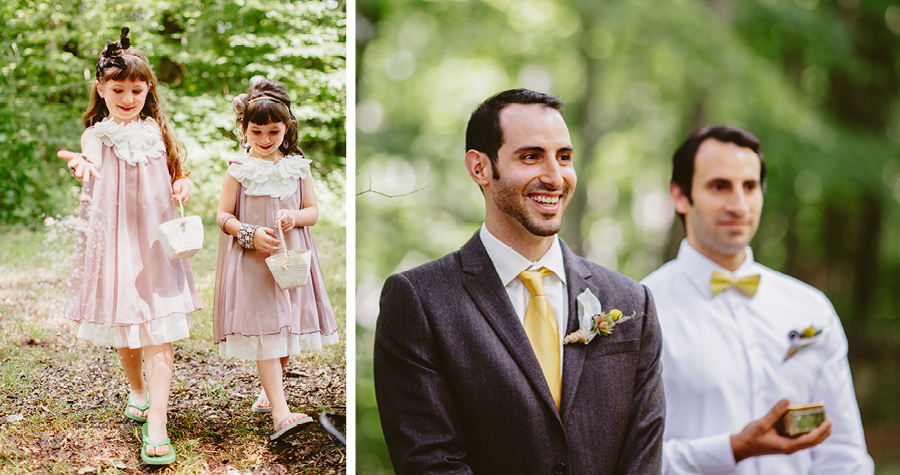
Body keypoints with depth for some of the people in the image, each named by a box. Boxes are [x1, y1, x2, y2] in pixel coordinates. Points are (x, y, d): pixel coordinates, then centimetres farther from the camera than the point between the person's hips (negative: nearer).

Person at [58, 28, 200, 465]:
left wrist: (184, 185, -8)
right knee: (125, 328, 13)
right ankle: (137, 391, 42)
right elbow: (91, 162, -24)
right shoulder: (96, 134, -2)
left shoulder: (158, 133, 6)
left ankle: (156, 426, -11)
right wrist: (84, 165, -48)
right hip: (114, 242, 0)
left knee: (158, 332, -8)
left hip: (156, 241, 0)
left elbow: (177, 176, 16)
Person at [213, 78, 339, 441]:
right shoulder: (238, 170, -3)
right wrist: (251, 234, -18)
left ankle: (269, 392, 35)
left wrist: (294, 216, -15)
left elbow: (313, 211, 6)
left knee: (288, 329, 11)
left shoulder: (298, 167, 4)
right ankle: (280, 414, -16)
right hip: (252, 262, -4)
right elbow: (224, 216, -1)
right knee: (265, 332, -10)